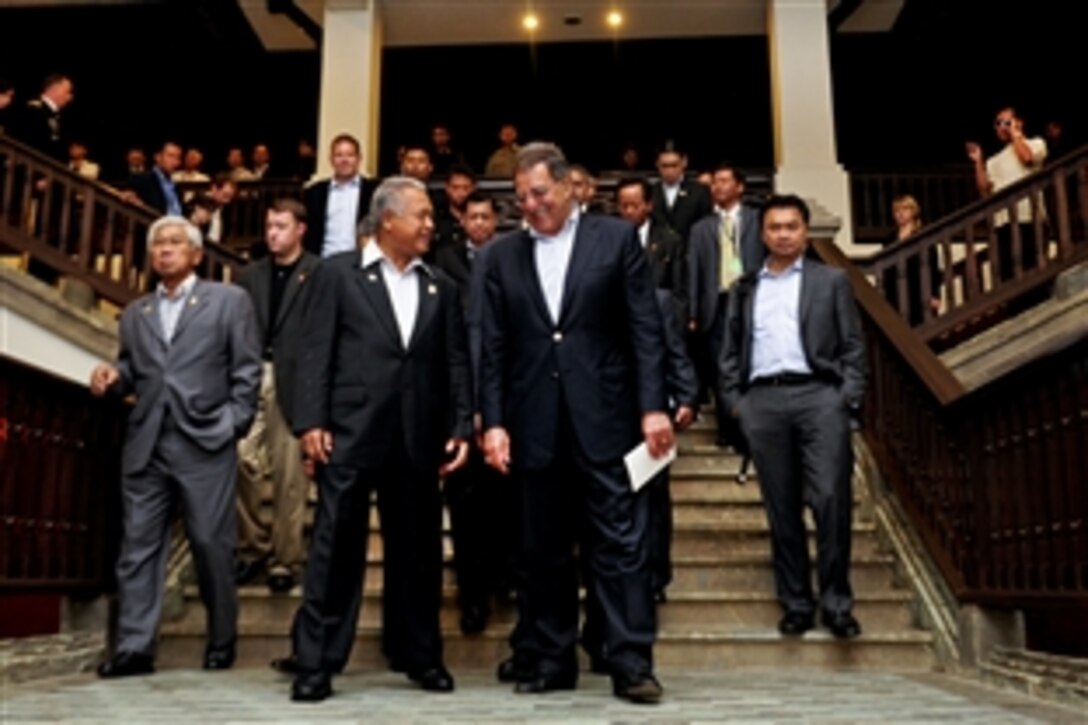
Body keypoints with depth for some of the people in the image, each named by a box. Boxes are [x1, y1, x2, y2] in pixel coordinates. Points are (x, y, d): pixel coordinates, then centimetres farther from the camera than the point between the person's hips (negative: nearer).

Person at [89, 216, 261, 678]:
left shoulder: (229, 300, 7)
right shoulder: (135, 313, 21)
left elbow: (247, 370, 2)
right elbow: (132, 372, 21)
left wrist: (232, 425, -7)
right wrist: (111, 378, -1)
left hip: (205, 443, -4)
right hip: (145, 445, 4)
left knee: (212, 545, 1)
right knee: (138, 545, 2)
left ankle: (221, 642, 15)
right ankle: (134, 647, 6)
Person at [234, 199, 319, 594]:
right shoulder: (250, 274, 15)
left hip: (294, 381, -4)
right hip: (252, 376, 4)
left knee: (290, 476, 2)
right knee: (241, 459, -3)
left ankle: (285, 559, 14)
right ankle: (253, 547, 16)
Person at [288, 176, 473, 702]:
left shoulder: (440, 287, 14)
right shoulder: (337, 273, 4)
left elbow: (456, 364, 10)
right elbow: (316, 352, -1)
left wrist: (461, 428, 1)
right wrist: (311, 421, -10)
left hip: (417, 438, 4)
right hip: (350, 433, -3)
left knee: (417, 550, 10)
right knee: (336, 548, 0)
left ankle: (419, 655, 24)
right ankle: (315, 662, 10)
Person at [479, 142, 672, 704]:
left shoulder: (617, 238, 3)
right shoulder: (502, 254, 9)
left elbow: (646, 329, -1)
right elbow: (493, 347, 7)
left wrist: (653, 405, -8)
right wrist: (493, 421, -1)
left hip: (605, 418, -2)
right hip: (536, 422, 3)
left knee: (621, 542, 0)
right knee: (544, 548, 10)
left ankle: (632, 663, 8)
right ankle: (549, 658, 21)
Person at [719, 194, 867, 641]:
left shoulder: (831, 281, 14)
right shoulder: (744, 289, 19)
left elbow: (853, 346, 9)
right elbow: (730, 352, 17)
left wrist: (849, 398, -3)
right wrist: (734, 401, 5)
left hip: (819, 395, -2)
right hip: (762, 401, 2)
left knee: (831, 499, -10)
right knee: (781, 507, 3)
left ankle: (836, 603, 0)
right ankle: (795, 603, 10)